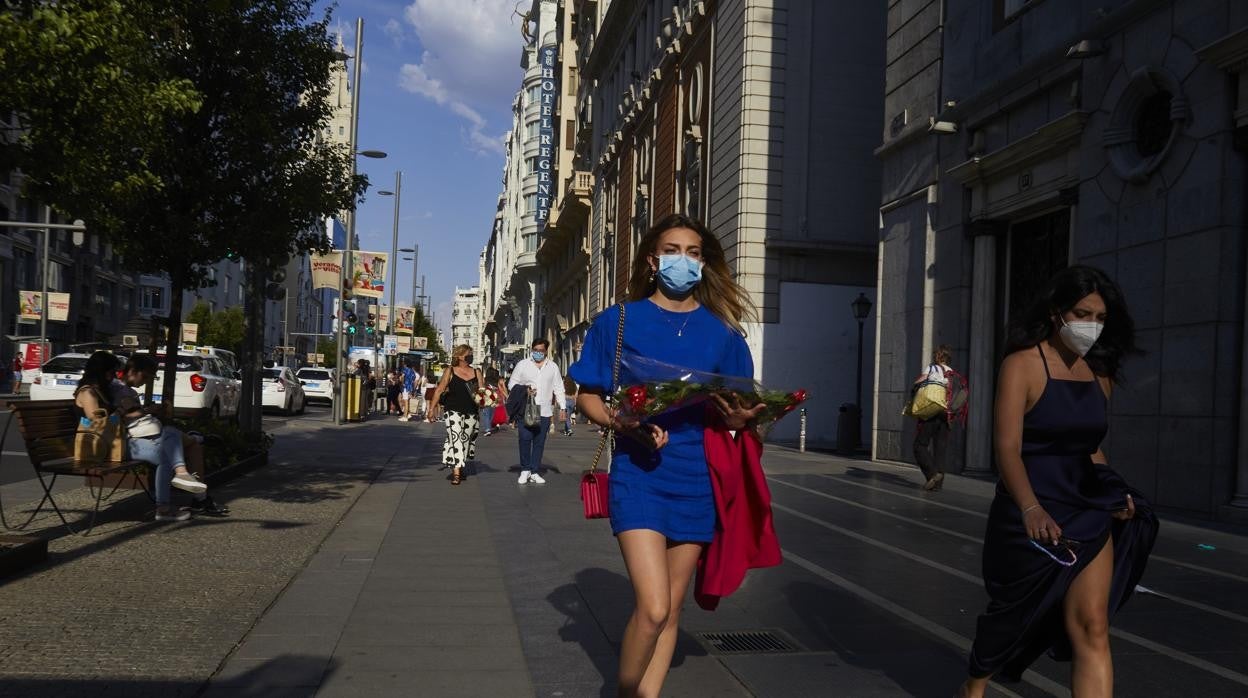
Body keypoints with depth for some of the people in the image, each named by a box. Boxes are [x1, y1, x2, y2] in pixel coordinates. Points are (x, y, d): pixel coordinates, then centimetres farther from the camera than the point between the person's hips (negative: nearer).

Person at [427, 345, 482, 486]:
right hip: (454, 411, -4)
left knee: (466, 440, 9)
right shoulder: (450, 371, 2)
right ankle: (456, 472, -17)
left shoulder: (476, 373, 11)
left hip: (471, 412, 4)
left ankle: (460, 468, 26)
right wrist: (431, 408, -2)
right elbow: (439, 390, 1)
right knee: (455, 439, -14)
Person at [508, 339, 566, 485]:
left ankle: (535, 473, 11)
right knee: (525, 438, -12)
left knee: (539, 442, 5)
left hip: (544, 411, 2)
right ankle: (525, 470, 3)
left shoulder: (553, 367, 11)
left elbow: (558, 388, 11)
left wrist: (562, 407, 2)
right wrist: (524, 390, -11)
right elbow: (511, 384, 7)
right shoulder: (522, 365, 6)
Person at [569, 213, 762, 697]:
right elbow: (587, 398, 2)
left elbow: (742, 408, 10)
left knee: (670, 608, 10)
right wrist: (624, 425, -17)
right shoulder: (617, 322, 0)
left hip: (697, 479, 3)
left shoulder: (722, 332, 6)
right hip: (639, 474, -3)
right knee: (653, 606, -14)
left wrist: (739, 417, -14)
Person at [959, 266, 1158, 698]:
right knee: (1013, 614, 14)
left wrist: (1115, 495, -1)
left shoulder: (1100, 373, 7)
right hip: (1031, 515, -5)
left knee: (1092, 629, -4)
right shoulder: (1023, 364, -11)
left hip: (1087, 512, 5)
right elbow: (1008, 447, -20)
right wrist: (1030, 508, -35)